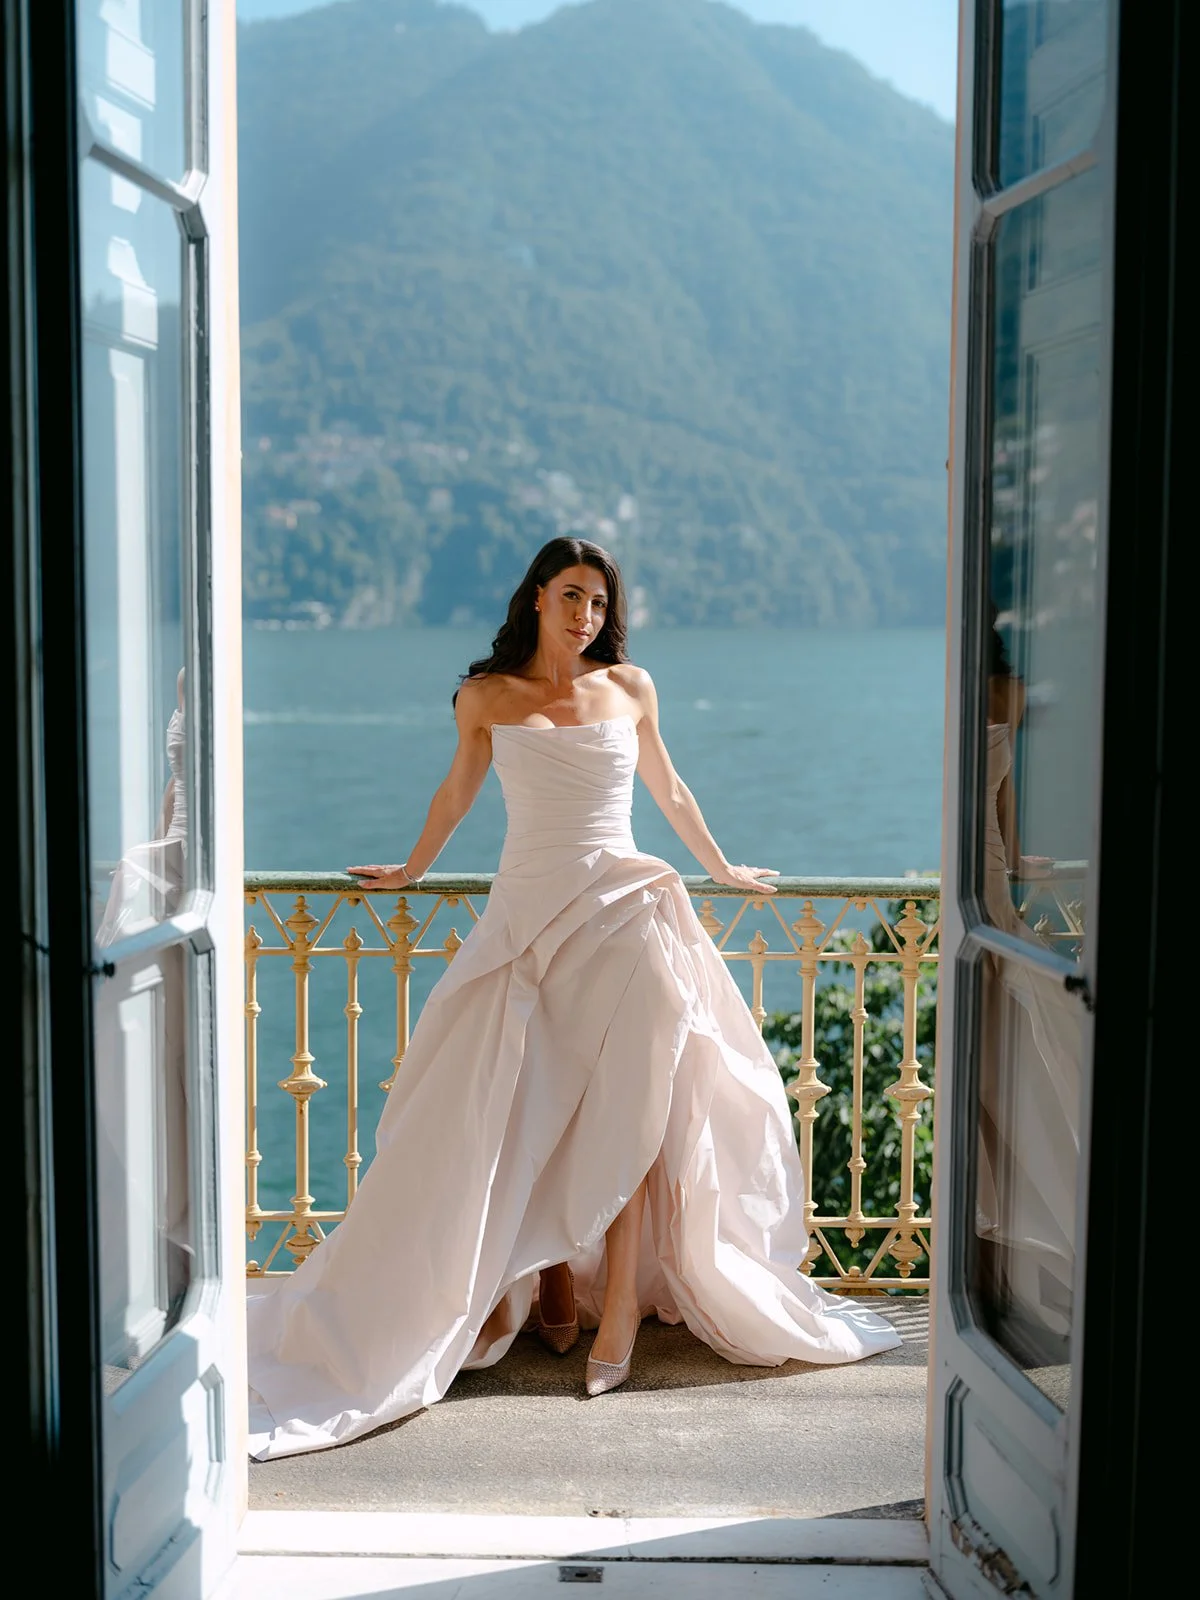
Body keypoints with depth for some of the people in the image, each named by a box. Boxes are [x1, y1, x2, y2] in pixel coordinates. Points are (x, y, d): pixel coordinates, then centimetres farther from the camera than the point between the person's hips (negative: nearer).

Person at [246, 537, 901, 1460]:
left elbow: (667, 787, 23)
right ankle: (553, 1285, 9)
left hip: (622, 908, 0)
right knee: (520, 1112, -5)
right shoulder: (488, 697, 7)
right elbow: (458, 794, 23)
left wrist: (725, 870, 31)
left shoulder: (629, 687, 9)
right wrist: (409, 871, 32)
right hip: (527, 913, 0)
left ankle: (622, 1300, -4)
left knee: (623, 1106, -8)